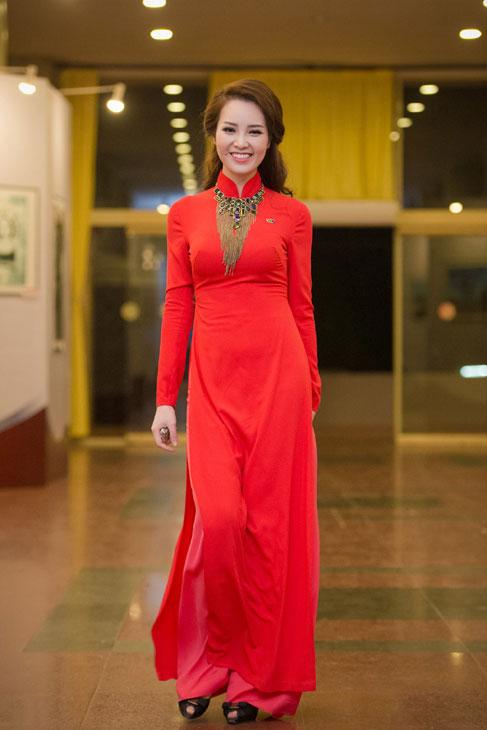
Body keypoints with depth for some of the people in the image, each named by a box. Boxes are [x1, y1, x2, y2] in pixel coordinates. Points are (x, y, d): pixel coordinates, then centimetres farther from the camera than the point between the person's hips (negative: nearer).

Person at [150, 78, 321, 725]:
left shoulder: (291, 214, 7)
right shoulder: (185, 215, 10)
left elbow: (301, 307, 8)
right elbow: (178, 308, 8)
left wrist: (311, 392, 6)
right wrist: (165, 399, 4)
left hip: (276, 377, 0)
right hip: (211, 380, 1)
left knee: (268, 521, 0)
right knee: (219, 518, -11)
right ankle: (206, 663, 13)